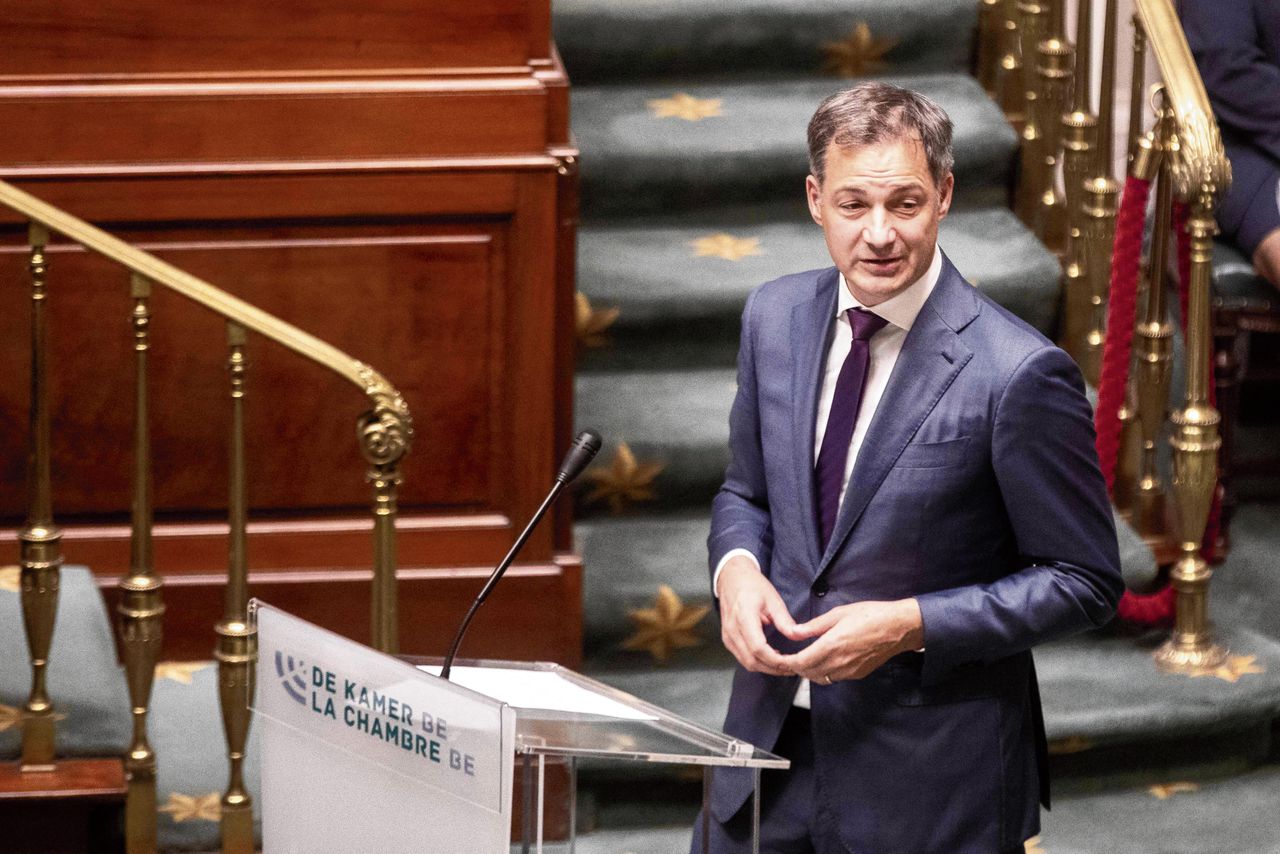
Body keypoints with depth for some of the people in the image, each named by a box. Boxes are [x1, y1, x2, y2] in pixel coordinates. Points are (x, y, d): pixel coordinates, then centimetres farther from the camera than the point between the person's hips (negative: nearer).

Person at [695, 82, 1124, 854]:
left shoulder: (1018, 375, -18)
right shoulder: (777, 317, 0)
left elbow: (1085, 581, -11)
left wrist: (911, 625, -20)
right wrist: (736, 566, -8)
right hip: (775, 734, 5)